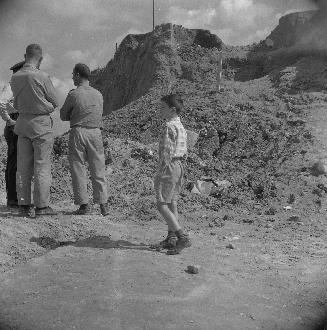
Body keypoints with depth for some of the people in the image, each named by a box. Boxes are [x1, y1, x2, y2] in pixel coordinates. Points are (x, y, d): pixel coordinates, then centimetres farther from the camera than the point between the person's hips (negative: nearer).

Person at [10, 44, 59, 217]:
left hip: (23, 122, 6)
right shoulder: (42, 76, -14)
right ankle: (41, 206, 2)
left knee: (24, 167, 8)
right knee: (42, 166, -1)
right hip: (41, 124, -6)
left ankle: (24, 204, 12)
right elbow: (54, 102, -4)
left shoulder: (14, 78, 4)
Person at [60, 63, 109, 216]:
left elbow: (63, 116, 4)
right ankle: (103, 205, 5)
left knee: (78, 169, 4)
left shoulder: (73, 94, -5)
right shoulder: (98, 94, 8)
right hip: (95, 132, 4)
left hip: (78, 132, -3)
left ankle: (84, 205, 2)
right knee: (98, 170, 7)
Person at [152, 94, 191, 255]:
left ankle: (183, 237, -12)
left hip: (169, 166, -10)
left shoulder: (169, 127, -15)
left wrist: (160, 173, -17)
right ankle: (171, 238, 21)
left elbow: (167, 152, -19)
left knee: (162, 205, -8)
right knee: (172, 203, 14)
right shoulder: (180, 126, 15)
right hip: (179, 166, 10)